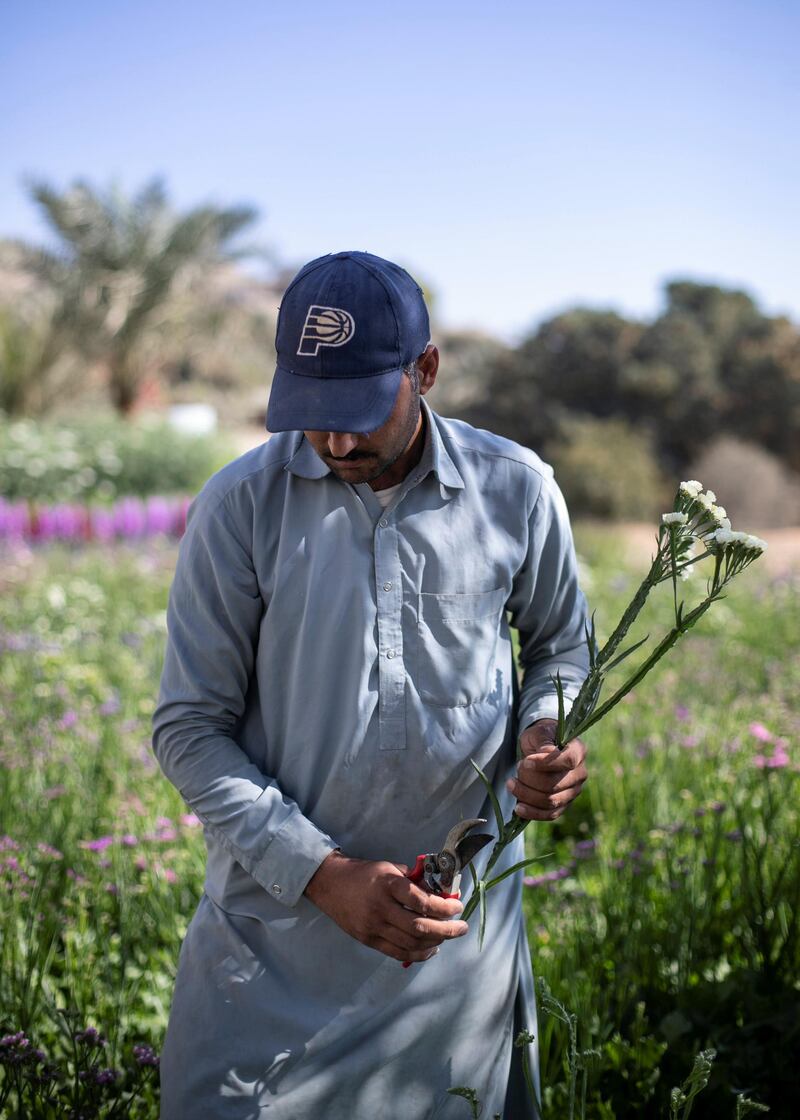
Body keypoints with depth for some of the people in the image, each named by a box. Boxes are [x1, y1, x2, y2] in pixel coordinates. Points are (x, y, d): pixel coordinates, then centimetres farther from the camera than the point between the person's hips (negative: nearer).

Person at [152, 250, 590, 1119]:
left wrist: (547, 733, -10)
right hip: (275, 922, -1)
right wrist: (324, 873, -16)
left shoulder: (515, 491, -5)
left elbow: (560, 646, 13)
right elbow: (189, 729, -6)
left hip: (462, 921, 1)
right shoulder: (240, 506, -10)